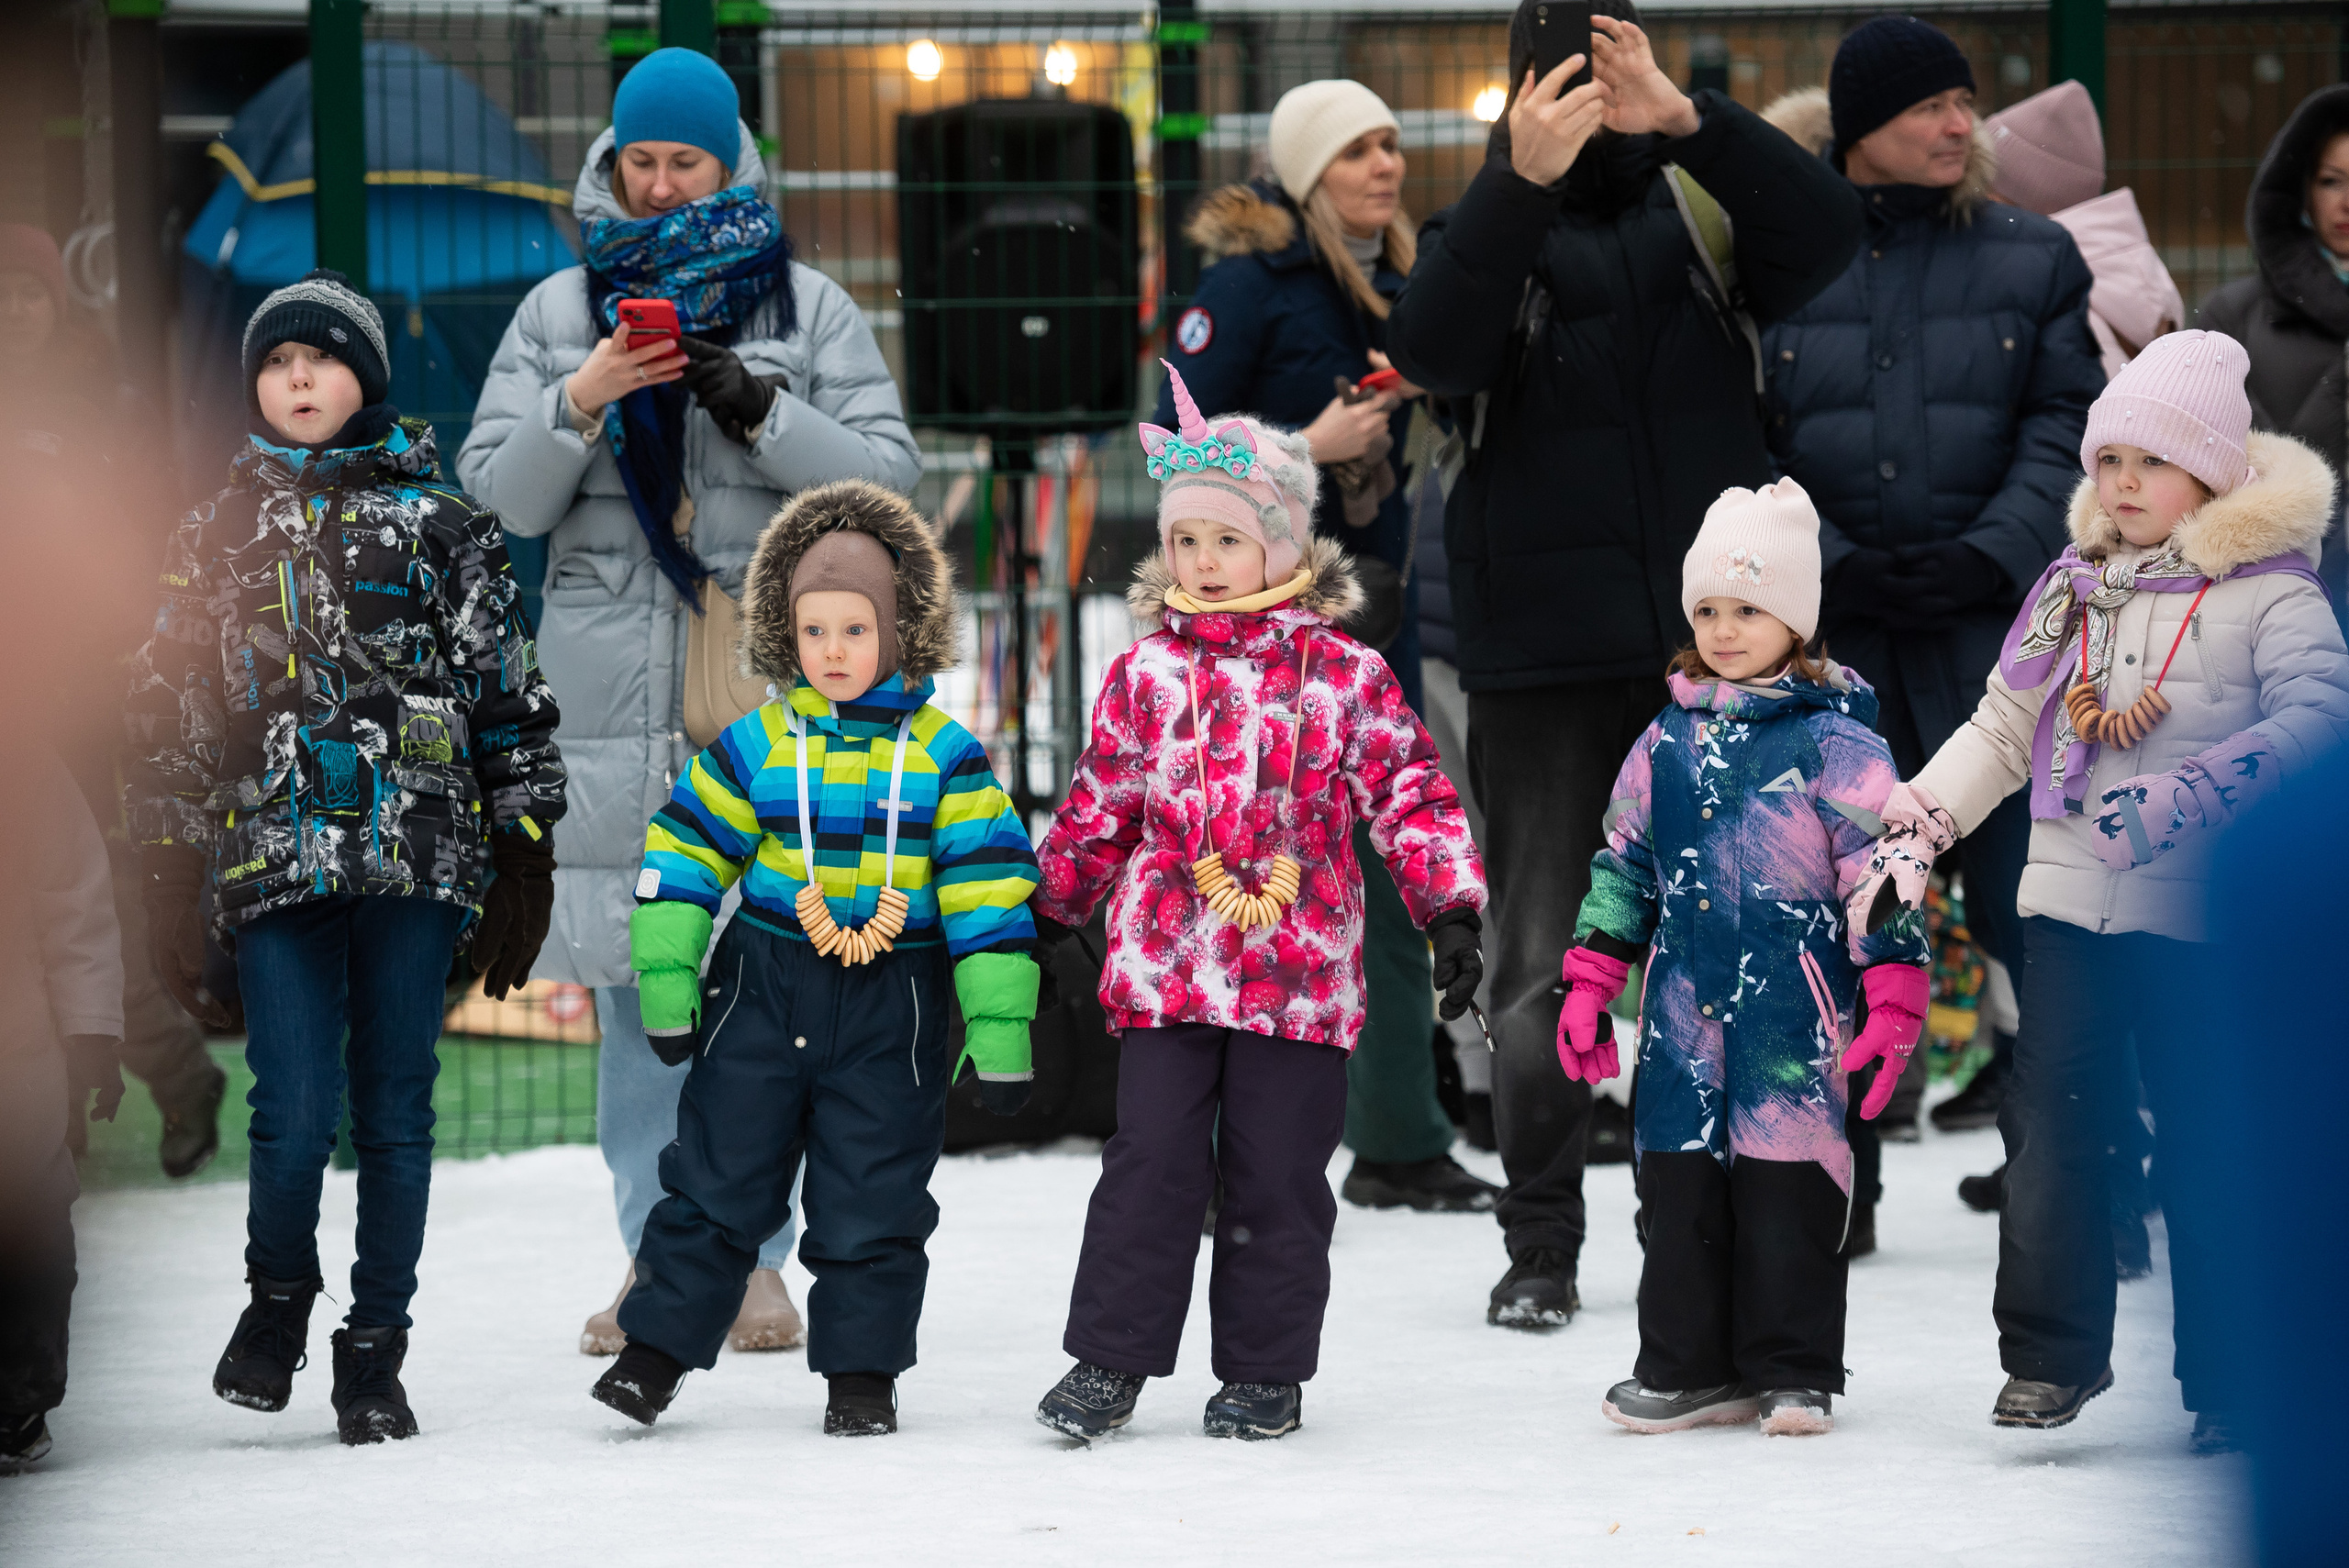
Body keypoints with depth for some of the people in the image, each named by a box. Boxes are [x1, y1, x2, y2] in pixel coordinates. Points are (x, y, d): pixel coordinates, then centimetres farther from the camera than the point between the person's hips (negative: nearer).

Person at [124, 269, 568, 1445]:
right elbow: (167, 715, 14)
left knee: (394, 1109, 2)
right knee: (294, 1114, -10)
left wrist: (527, 860, 3)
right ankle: (279, 1295, 17)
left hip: (416, 854, 0)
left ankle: (375, 1351, 13)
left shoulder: (441, 525, 8)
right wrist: (167, 882, 8)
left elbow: (507, 694, 8)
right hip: (275, 856, 0)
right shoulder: (218, 537, 12)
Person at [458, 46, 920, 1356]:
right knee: (636, 978, 1)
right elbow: (501, 497, 6)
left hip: (773, 694, -1)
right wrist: (582, 401, -12)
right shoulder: (562, 313, 12)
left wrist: (756, 409, -13)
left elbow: (888, 473, 1)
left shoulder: (808, 306, 9)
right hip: (618, 694, 1)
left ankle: (753, 1256, 4)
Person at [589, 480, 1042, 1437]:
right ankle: (657, 1348, 11)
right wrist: (667, 985, -2)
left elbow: (988, 891, -5)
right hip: (763, 992, 1)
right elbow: (684, 856, 3)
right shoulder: (756, 744, -1)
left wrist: (1000, 1032, -8)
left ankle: (863, 1372, 15)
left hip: (891, 1011, -1)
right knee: (716, 1181, 4)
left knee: (873, 1203, 4)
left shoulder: (943, 754, -5)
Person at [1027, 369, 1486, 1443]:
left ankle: (1265, 1371, 15)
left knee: (1276, 1175, 5)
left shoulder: (1344, 677, 1)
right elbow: (1099, 810, 17)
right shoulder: (1143, 676, 6)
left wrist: (1451, 911, -6)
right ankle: (1110, 1359, 6)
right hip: (1164, 971, 1)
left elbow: (1409, 794, 2)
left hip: (1300, 972, -1)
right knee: (1152, 1163, -2)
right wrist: (1048, 913, 23)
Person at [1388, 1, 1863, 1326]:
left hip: (1715, 646, 1)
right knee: (1545, 963, 2)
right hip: (1543, 659, -1)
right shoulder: (1489, 232, 5)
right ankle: (1542, 1242, 11)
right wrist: (1523, 178, -31)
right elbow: (1434, 347, -17)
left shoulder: (1702, 213, 7)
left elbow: (1827, 235, -13)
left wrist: (1691, 119, -29)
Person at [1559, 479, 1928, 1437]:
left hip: (1793, 1014, -4)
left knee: (1788, 1185, -1)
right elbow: (1623, 864, 17)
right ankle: (1687, 1370, 15)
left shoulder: (1836, 743, -3)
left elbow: (1883, 871, -4)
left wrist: (1893, 1001, -10)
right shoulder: (1669, 741, 11)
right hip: (1684, 1006, 4)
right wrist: (1588, 985, 13)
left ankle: (1792, 1375, 8)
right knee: (1679, 1181, 6)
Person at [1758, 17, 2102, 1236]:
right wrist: (1832, 567, -11)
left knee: (2030, 903, -6)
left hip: (1993, 630, 0)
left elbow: (2064, 432, 3)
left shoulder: (2034, 258, 9)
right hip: (1827, 637, 1)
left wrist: (1988, 556, -12)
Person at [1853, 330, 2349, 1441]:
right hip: (2068, 899, 5)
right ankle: (2052, 1353, 9)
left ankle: (2229, 1378, 9)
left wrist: (2186, 796, -27)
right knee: (2048, 1123, 1)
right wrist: (1915, 827, 8)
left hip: (2199, 910, -5)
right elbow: (2002, 729, 20)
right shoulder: (2074, 586, 14)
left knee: (2205, 1141, 0)